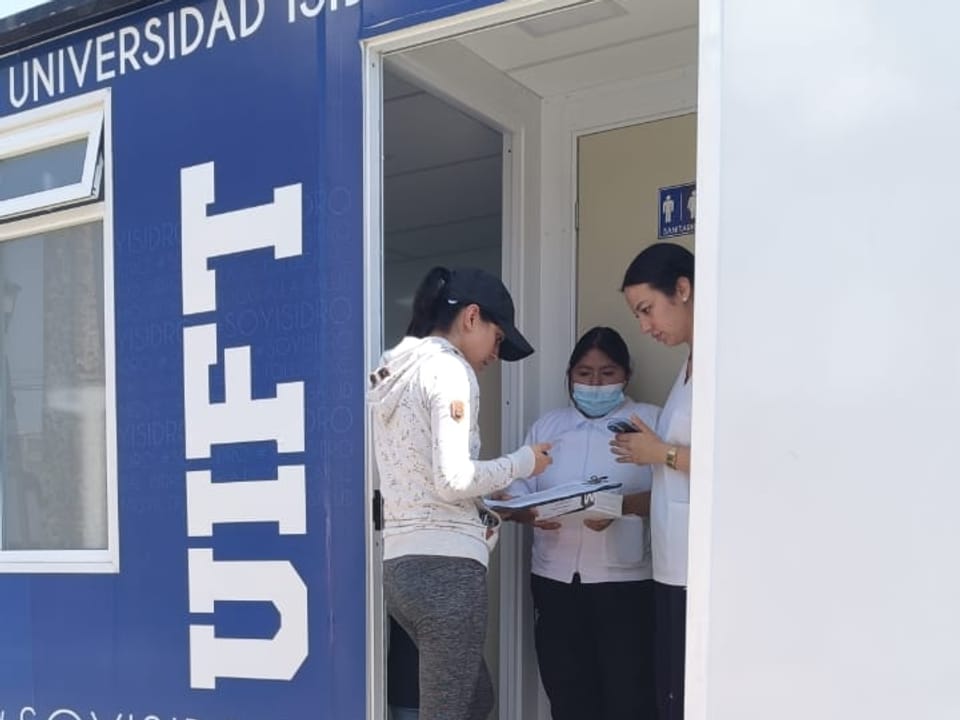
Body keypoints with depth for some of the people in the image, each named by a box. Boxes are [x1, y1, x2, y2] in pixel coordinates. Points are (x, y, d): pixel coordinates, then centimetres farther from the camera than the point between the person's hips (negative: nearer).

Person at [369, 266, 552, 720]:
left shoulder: (394, 372, 17)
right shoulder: (449, 369, -9)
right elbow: (453, 479, -18)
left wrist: (485, 492, 15)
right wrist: (521, 464, -4)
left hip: (399, 565, 9)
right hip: (445, 565, -9)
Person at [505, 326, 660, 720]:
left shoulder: (650, 421, 4)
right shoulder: (547, 425, 16)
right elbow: (517, 490, 8)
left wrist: (621, 505, -25)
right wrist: (528, 512, -14)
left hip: (625, 580, -4)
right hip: (556, 579, 4)